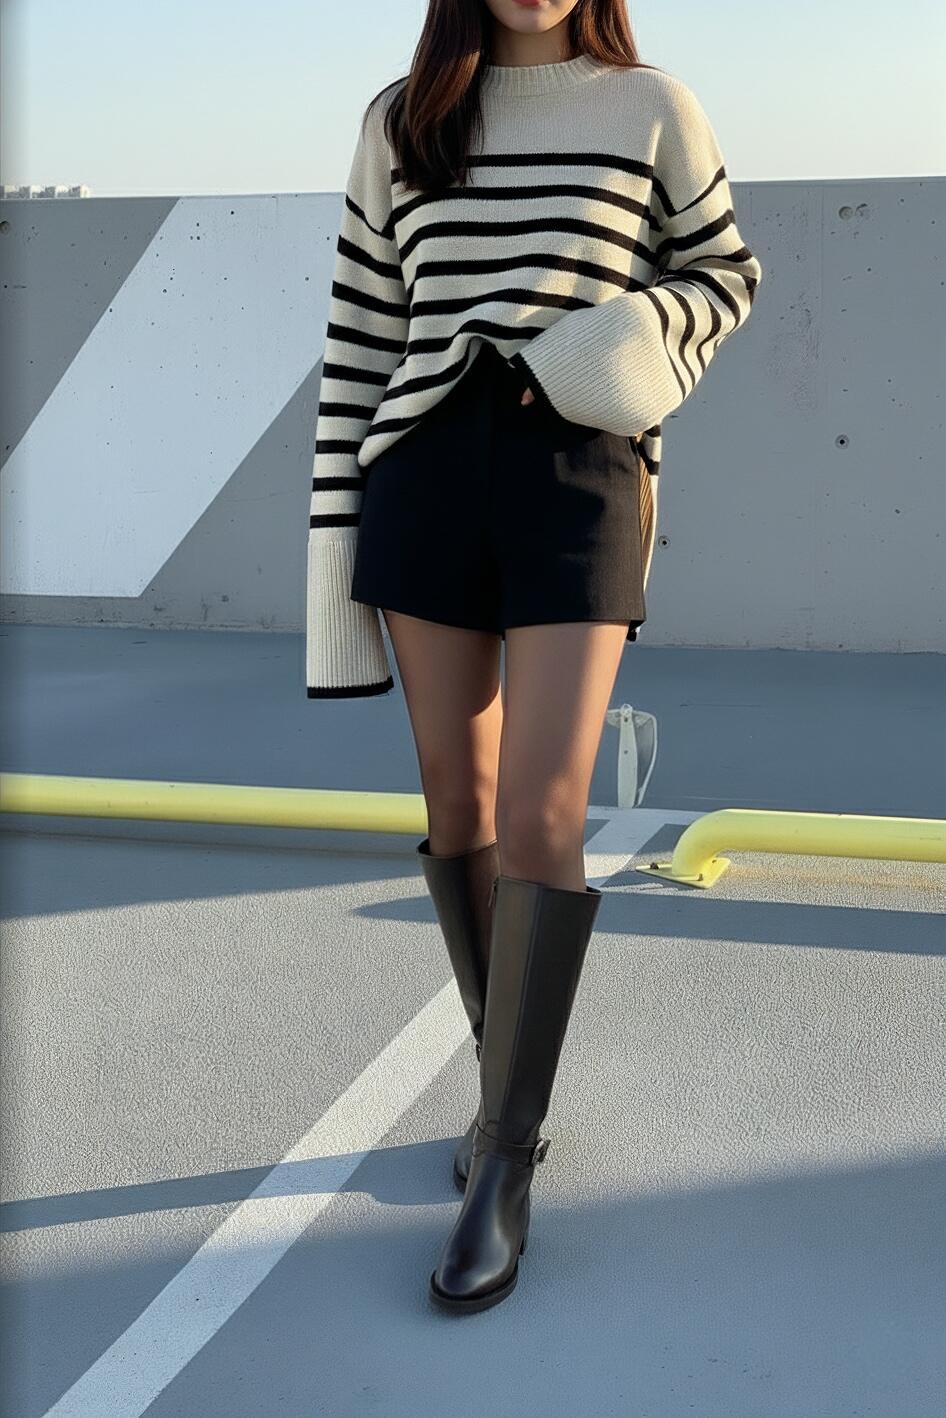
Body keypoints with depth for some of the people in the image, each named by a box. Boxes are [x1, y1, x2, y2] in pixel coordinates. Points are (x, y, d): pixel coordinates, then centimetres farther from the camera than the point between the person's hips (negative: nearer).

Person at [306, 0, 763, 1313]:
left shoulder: (652, 106, 7)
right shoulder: (398, 121, 12)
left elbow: (726, 274, 17)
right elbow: (362, 336, 11)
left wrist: (643, 336, -7)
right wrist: (338, 528, 5)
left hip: (581, 478, -3)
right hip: (426, 470, 3)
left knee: (542, 817, -14)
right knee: (459, 802, 6)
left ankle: (501, 1174, -4)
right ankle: (514, 1084, 26)